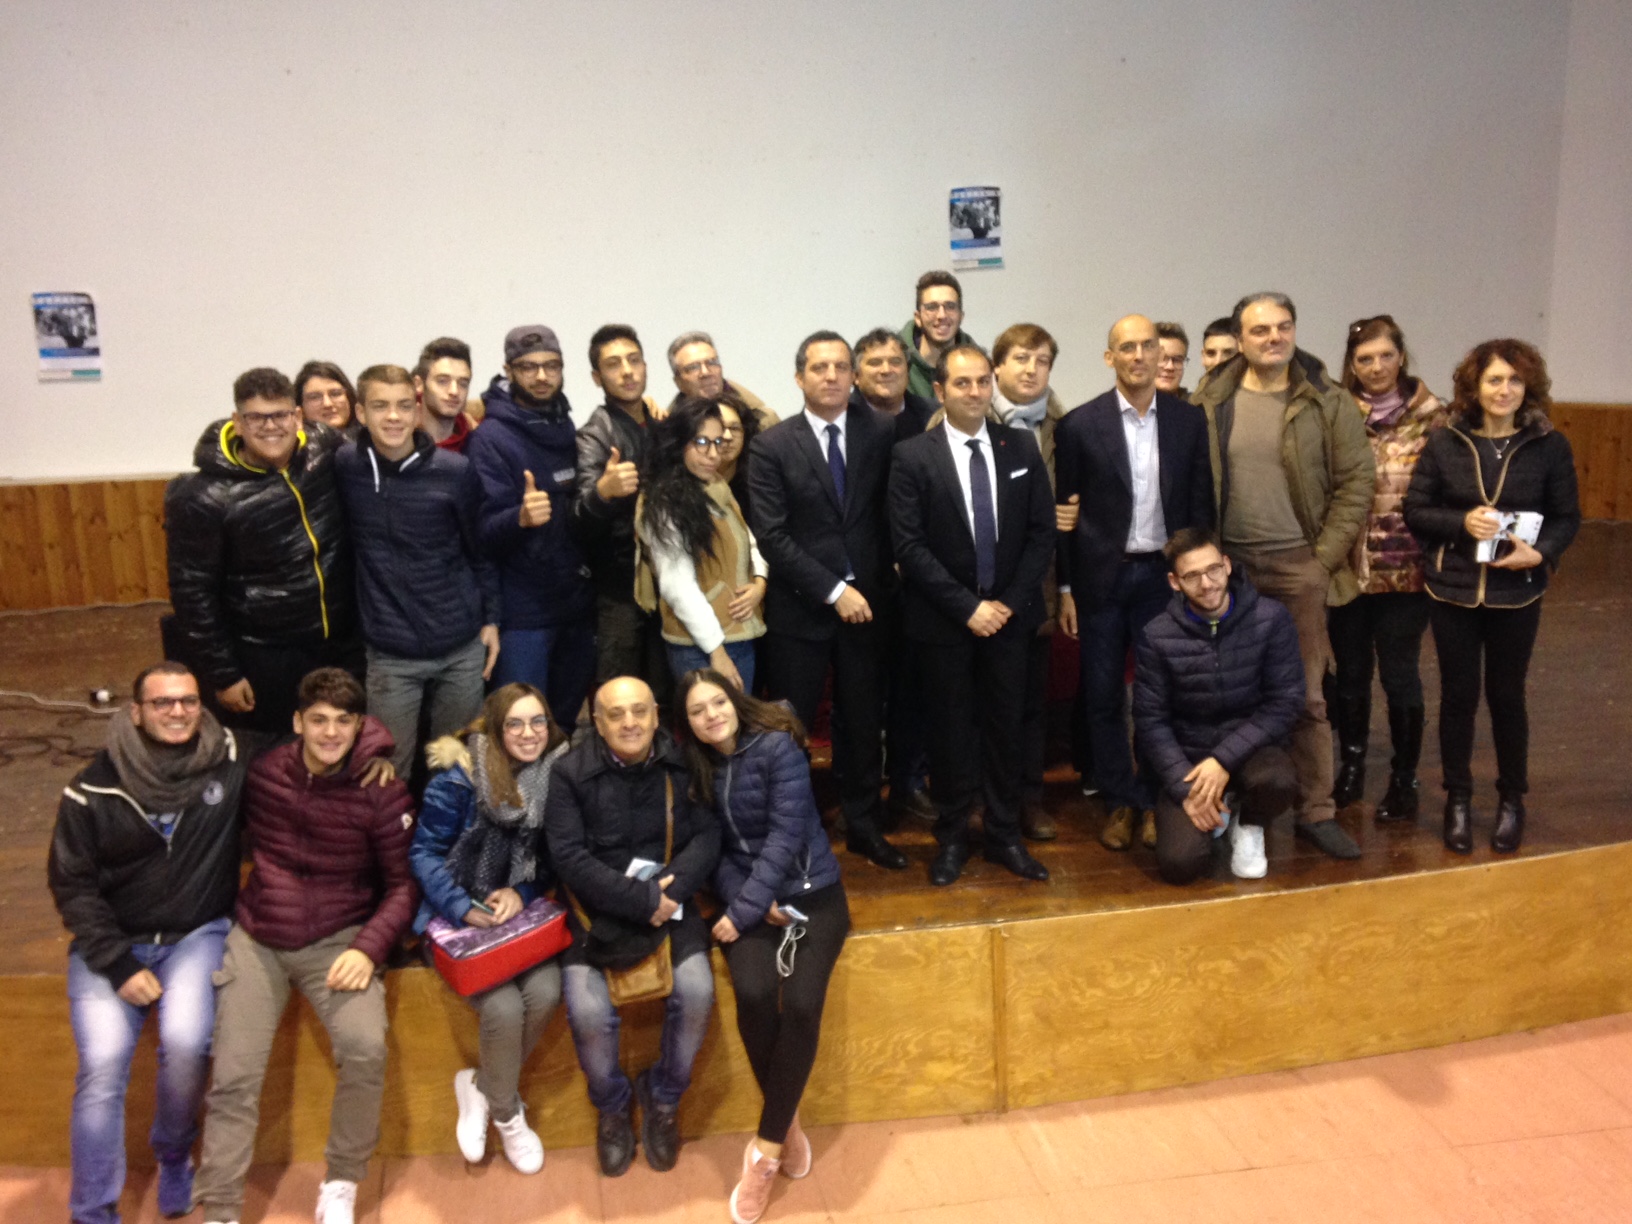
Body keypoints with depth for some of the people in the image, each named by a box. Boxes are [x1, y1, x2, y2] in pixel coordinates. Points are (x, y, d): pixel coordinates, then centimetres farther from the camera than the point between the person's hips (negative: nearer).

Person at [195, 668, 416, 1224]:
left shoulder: (382, 793, -9)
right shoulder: (262, 773, -2)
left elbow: (404, 882, -5)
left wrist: (368, 947, -18)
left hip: (340, 939, -2)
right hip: (257, 937, 3)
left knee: (366, 1048, -23)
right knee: (232, 1076, -6)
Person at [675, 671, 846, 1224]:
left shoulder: (778, 748, -10)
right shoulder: (695, 767, 5)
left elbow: (785, 835, -16)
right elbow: (711, 845, 5)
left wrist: (743, 910, -20)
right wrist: (741, 902, -12)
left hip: (810, 893, -3)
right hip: (746, 898, 3)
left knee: (801, 1004, -25)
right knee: (753, 995, -25)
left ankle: (766, 1148, -10)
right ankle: (787, 1124, -3)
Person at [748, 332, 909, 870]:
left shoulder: (880, 433, 2)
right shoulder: (771, 446, -5)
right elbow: (772, 536, -11)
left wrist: (884, 577, 0)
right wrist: (833, 591, -14)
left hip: (866, 602, 2)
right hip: (799, 609, -2)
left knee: (862, 722, 13)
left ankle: (862, 825, 29)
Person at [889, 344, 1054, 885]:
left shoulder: (1021, 446, 3)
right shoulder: (912, 456, -7)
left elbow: (1042, 531, 3)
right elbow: (910, 546, -11)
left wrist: (1009, 601, -7)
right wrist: (968, 607, -15)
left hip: (1009, 613, 3)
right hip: (944, 618, -2)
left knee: (1005, 725, 10)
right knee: (950, 728, 8)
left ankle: (1004, 835, 24)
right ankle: (951, 837, 23)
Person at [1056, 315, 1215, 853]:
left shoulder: (1189, 419, 3)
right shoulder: (1079, 425, -4)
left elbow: (1201, 503, 5)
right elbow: (1064, 514, -2)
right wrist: (1066, 590, -3)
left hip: (1166, 573, 1)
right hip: (1102, 576, -1)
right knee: (1103, 696, 7)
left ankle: (1153, 799, 23)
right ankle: (1119, 801, 22)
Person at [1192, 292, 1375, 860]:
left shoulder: (1328, 403, 1)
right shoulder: (1210, 403, 3)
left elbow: (1356, 483, 0)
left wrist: (1324, 557, -6)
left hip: (1299, 565, -1)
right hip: (1227, 564, 1)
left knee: (1306, 695, 4)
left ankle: (1317, 812, 15)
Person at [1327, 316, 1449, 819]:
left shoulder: (1429, 415, -2)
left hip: (1405, 569, -2)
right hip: (1347, 566, 2)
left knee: (1399, 676, 4)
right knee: (1349, 673, 11)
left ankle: (1404, 779, 19)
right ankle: (1350, 768, 27)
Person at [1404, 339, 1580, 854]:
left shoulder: (1550, 446, -3)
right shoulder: (1444, 443, -3)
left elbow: (1567, 517, 1)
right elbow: (1415, 511, -1)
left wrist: (1541, 552, -17)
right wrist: (1463, 522, -18)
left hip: (1516, 593, 0)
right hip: (1453, 590, 0)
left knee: (1506, 695, 10)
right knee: (1458, 694, 8)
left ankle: (1511, 799, 28)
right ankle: (1458, 798, 23)